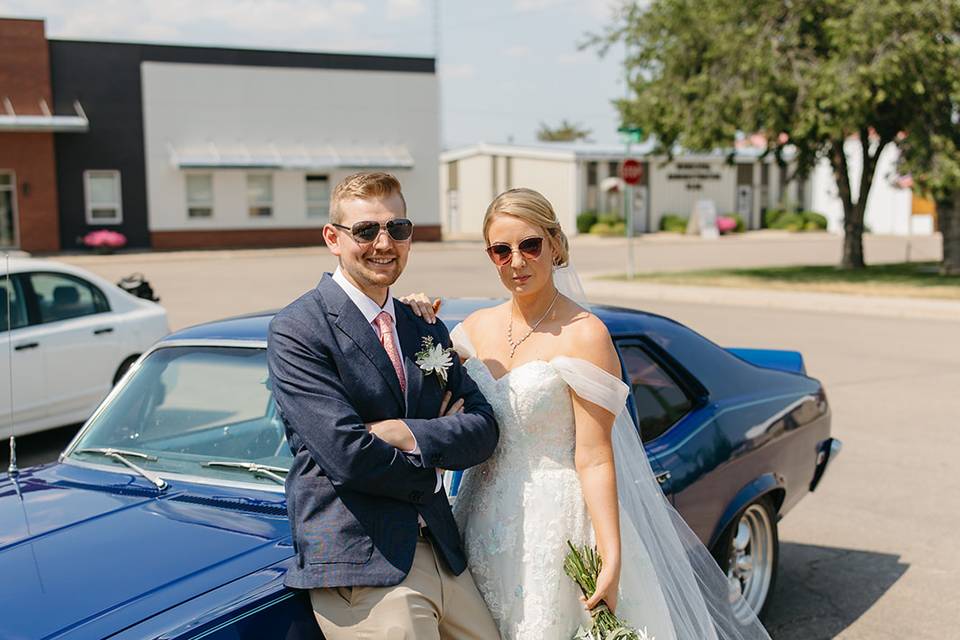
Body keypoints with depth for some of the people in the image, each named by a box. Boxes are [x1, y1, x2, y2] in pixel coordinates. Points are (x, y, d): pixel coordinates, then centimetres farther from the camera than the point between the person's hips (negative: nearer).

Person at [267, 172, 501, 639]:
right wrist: (434, 459, -3)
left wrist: (411, 435, -14)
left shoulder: (428, 329, 13)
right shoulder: (297, 330, -9)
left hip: (443, 556, 7)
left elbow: (484, 429, 4)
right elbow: (349, 456, -18)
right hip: (359, 566, -6)